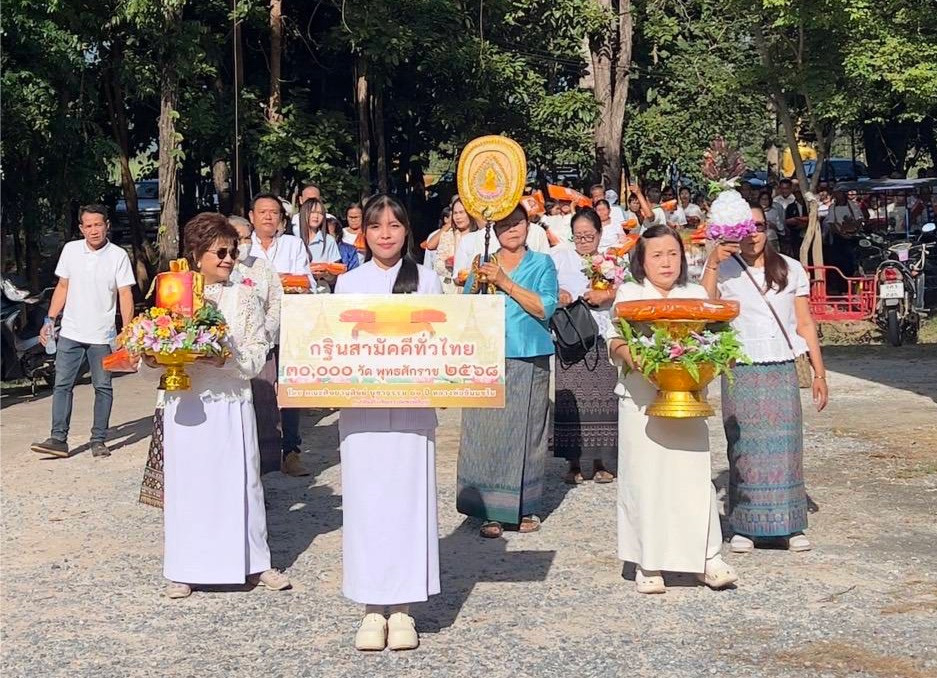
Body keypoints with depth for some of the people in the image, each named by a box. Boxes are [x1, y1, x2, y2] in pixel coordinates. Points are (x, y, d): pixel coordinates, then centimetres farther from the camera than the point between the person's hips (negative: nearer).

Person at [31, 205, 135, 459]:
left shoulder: (118, 256, -6)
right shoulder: (71, 250, 4)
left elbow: (125, 295, -5)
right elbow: (62, 287, 12)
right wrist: (50, 320, 6)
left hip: (102, 335, -2)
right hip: (70, 332, 3)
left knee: (103, 387, 3)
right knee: (62, 385, -1)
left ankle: (99, 440, 11)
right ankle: (58, 438, 0)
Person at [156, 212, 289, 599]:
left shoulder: (243, 298, 2)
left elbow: (257, 356, -4)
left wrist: (226, 359, -20)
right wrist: (152, 360, -17)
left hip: (231, 404, 0)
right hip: (185, 404, 0)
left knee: (240, 480, 7)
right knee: (186, 483, 5)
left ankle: (254, 562, 20)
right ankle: (184, 570, 16)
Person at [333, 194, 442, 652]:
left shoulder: (426, 280, 7)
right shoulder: (347, 284, 9)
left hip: (412, 405, -1)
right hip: (361, 405, 1)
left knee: (407, 498, 0)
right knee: (365, 500, 1)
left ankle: (403, 609, 7)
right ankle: (372, 609, 9)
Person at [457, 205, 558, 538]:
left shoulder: (541, 264, 6)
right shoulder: (483, 264, 12)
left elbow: (545, 308, -9)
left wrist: (505, 283, -14)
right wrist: (478, 286, -10)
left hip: (528, 362, -1)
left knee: (525, 432, 1)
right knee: (487, 433, -3)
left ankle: (525, 507, 12)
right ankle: (492, 511, 2)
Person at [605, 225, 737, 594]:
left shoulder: (696, 295, 15)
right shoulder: (629, 294, 8)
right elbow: (615, 341, 0)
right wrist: (630, 356, -20)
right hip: (641, 400, -2)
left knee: (694, 474, -1)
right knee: (644, 476, -1)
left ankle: (708, 558, 4)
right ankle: (647, 563, 6)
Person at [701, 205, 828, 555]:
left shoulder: (790, 269, 9)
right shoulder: (725, 271, 3)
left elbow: (806, 324, 10)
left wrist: (819, 373, 7)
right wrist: (712, 263, -18)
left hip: (782, 370, 1)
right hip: (740, 372, -1)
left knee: (786, 444, 0)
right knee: (744, 447, 0)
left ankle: (791, 525, 7)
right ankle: (745, 526, 7)